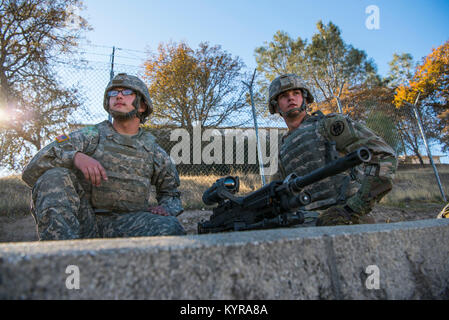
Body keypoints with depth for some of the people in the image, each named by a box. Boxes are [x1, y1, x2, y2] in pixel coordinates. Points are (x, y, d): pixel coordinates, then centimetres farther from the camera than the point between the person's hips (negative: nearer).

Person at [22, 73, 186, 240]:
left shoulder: (154, 152, 12)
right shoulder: (89, 136, 6)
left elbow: (171, 193, 25)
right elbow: (30, 172, -3)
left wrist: (165, 208, -1)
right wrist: (75, 156, -23)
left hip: (125, 223, 1)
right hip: (83, 221, 0)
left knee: (171, 227, -29)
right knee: (54, 177, -25)